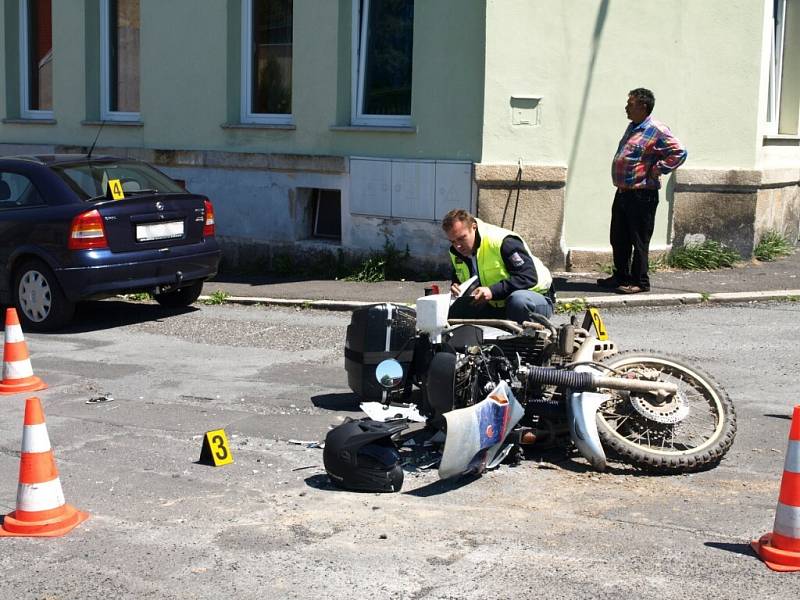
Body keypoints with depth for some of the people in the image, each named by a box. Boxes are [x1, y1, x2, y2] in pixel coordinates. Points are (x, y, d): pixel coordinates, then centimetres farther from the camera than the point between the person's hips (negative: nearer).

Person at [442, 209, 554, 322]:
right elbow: (458, 278, 18)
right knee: (453, 310, -9)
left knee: (519, 301, -42)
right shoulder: (456, 252, 1)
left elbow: (529, 277, -28)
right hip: (496, 305, 7)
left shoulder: (503, 242, -22)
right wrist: (457, 288, -8)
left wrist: (493, 291, -36)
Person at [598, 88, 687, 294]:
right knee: (618, 239, 15)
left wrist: (657, 170, -15)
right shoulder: (632, 127, 15)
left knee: (639, 241, -1)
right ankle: (621, 276, 27)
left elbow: (679, 153, -18)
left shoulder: (657, 130, -13)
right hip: (622, 192, 9)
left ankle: (640, 281, 7)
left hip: (642, 194, -9)